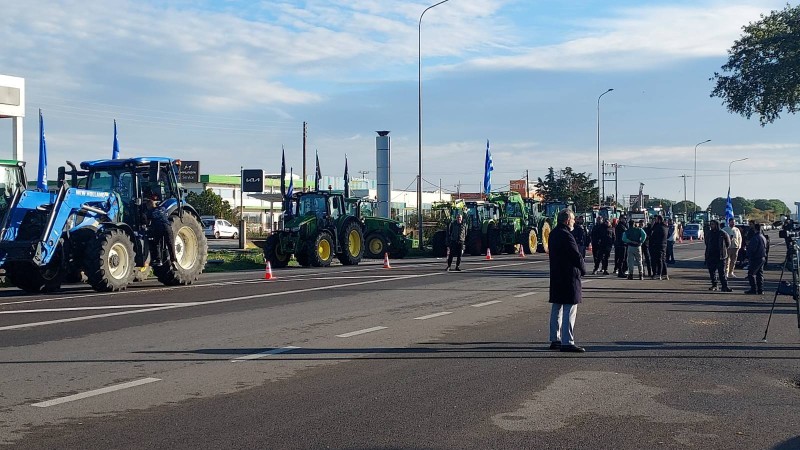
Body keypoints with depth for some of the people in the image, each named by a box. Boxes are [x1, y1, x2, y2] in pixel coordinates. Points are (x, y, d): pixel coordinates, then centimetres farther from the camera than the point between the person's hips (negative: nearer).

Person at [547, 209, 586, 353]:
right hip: (569, 276, -10)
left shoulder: (553, 234, 11)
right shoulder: (566, 235, -18)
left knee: (556, 308, 14)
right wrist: (582, 270, -1)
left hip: (556, 275, 10)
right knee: (569, 310, -7)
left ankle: (555, 339, 21)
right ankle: (567, 342, -8)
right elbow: (576, 256, -18)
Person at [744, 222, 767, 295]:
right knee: (760, 274, 13)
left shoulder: (755, 238, -18)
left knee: (751, 274, -4)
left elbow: (752, 249, -20)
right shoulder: (763, 237, 14)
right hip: (762, 258, 9)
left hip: (756, 259, -9)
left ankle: (754, 290, -7)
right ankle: (760, 290, 13)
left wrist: (749, 257, -10)